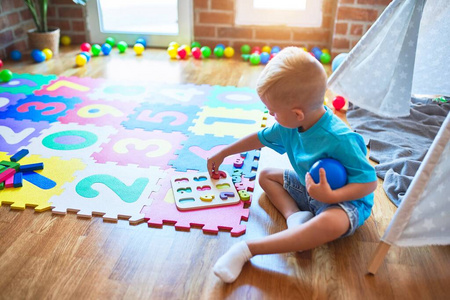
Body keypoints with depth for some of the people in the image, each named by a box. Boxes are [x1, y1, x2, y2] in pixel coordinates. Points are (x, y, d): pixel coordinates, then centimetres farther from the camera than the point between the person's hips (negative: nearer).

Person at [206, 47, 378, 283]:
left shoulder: (339, 139, -33)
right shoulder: (289, 126, -8)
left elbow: (369, 182, -27)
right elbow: (260, 138, 9)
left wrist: (331, 196, -42)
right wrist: (222, 154, 19)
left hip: (345, 200, -8)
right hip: (308, 189, 9)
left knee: (330, 223, -42)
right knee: (266, 175, 8)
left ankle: (247, 250, -40)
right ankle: (296, 216, -18)